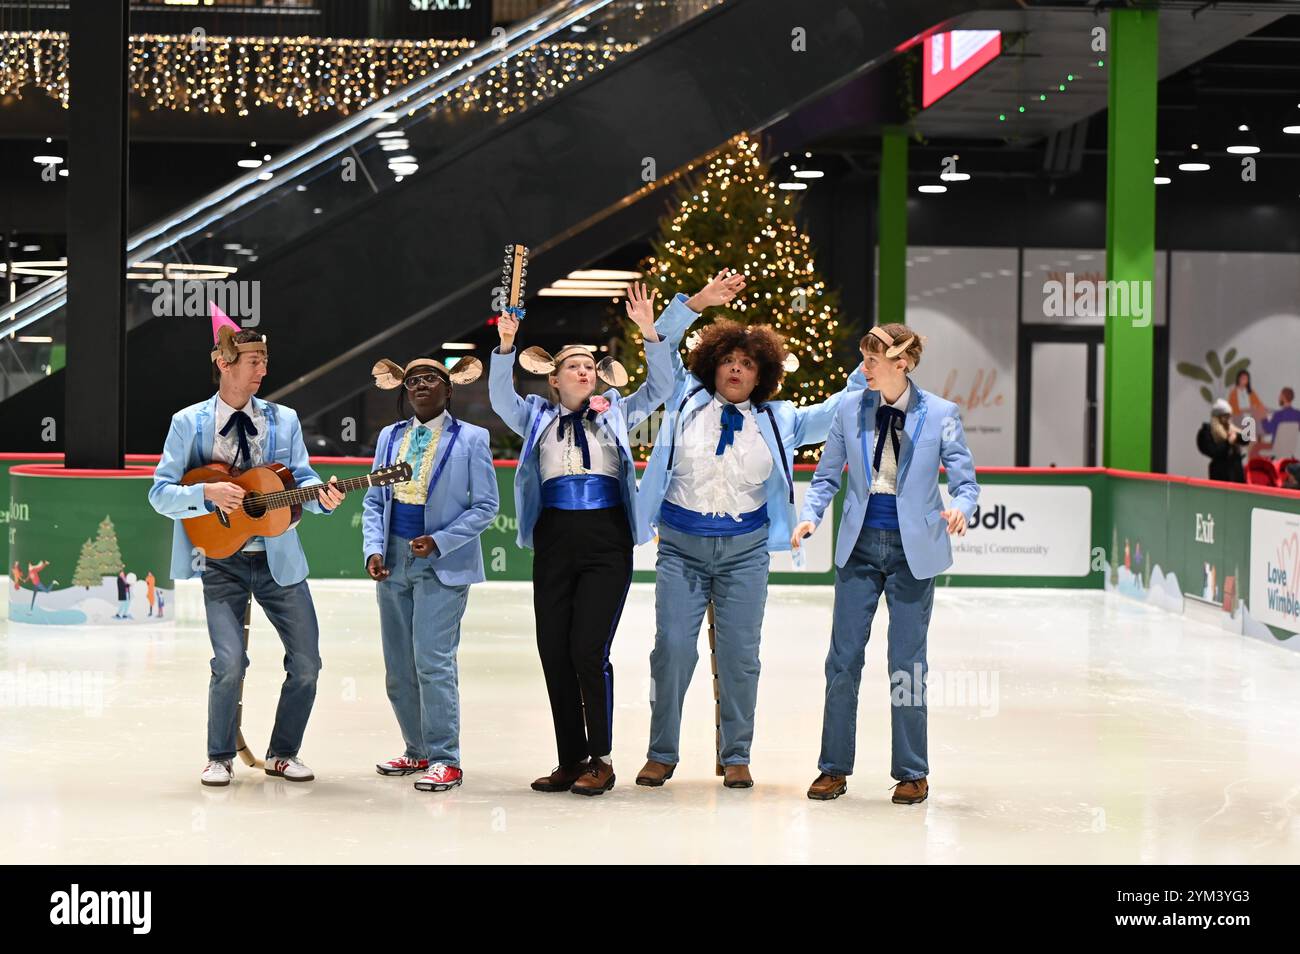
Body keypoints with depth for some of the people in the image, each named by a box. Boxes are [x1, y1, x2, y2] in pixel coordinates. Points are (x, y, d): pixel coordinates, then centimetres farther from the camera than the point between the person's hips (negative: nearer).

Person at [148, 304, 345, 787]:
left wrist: (321, 497, -19)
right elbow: (160, 492, -4)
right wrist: (207, 494, -21)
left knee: (306, 661, 1)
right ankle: (219, 757, 9)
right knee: (230, 661, -15)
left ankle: (283, 754, 21)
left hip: (279, 560, 3)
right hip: (221, 561, -3)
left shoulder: (284, 420, 5)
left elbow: (302, 480, 3)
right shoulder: (189, 422, -1)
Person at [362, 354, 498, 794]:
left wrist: (438, 542, -14)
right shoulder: (390, 437, 12)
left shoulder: (470, 439, -2)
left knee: (432, 660, -13)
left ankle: (445, 759, -4)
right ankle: (418, 752, 22)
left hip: (443, 563, -6)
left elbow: (485, 506, -4)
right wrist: (373, 550, -2)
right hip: (394, 560, 6)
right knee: (397, 668, 9)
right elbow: (374, 501, 14)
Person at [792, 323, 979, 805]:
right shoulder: (851, 409, 1)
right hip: (860, 546, 3)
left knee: (907, 664, 4)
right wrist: (810, 515, -9)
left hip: (913, 550, -2)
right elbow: (827, 475, 8)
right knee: (843, 658, 4)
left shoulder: (940, 414, -6)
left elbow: (965, 480, -3)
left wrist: (960, 508, -25)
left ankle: (912, 773, 16)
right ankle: (834, 768, 15)